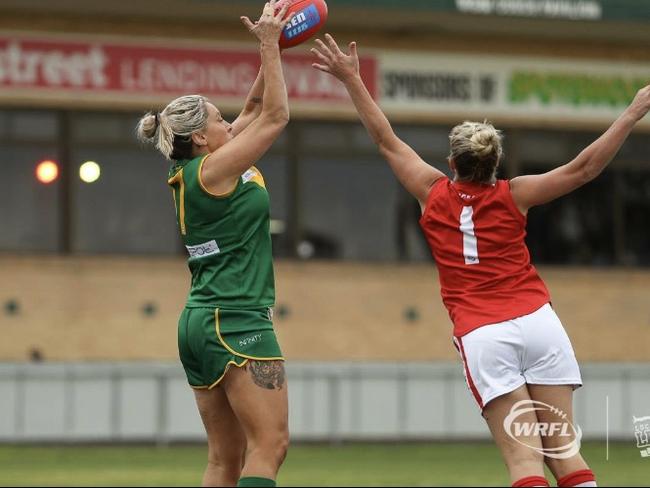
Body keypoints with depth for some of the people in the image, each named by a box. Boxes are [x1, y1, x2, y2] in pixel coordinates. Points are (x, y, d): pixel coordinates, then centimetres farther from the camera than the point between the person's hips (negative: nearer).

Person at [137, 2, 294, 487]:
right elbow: (275, 116, -6)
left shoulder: (192, 172, 14)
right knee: (270, 446, -13)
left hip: (200, 320, 10)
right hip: (236, 320, -10)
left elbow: (255, 110, 22)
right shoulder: (213, 169, -10)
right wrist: (269, 46, -2)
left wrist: (270, 49, 18)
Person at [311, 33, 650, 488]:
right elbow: (585, 167, 2)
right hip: (537, 321, 0)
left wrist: (352, 79, 23)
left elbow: (387, 140, 16)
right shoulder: (513, 195, 5)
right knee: (565, 452, 1)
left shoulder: (435, 194, 7)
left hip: (481, 335, 0)